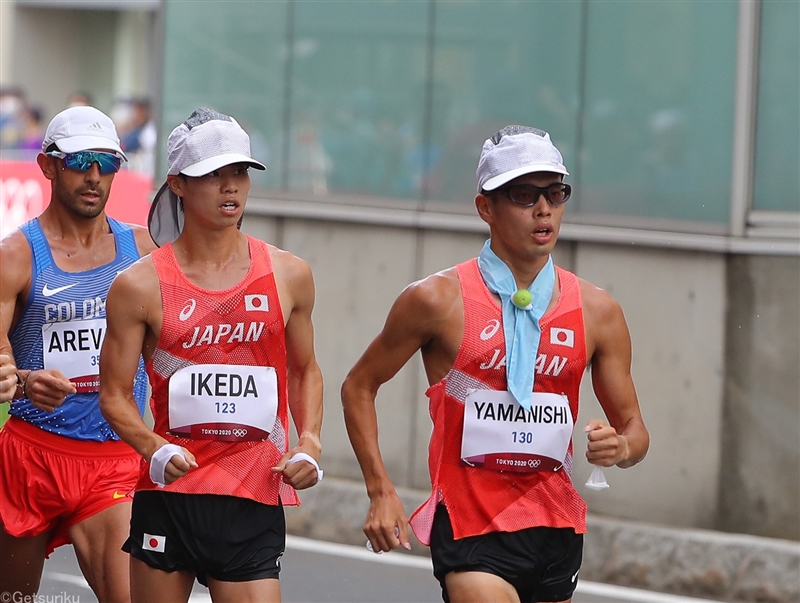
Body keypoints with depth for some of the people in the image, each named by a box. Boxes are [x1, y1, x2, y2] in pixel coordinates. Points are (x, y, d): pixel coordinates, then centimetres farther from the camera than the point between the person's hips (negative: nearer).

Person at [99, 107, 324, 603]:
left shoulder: (288, 276, 6)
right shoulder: (141, 286, -2)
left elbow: (304, 371, 19)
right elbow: (115, 394, 2)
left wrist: (309, 443, 2)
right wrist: (156, 450, -17)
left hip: (254, 501, 1)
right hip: (168, 493, -1)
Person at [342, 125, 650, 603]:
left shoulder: (597, 312, 5)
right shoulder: (438, 301, -4)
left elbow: (634, 428, 13)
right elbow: (359, 387, 6)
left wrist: (621, 447, -12)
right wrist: (381, 490, -4)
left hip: (556, 527, 5)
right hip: (470, 524, -5)